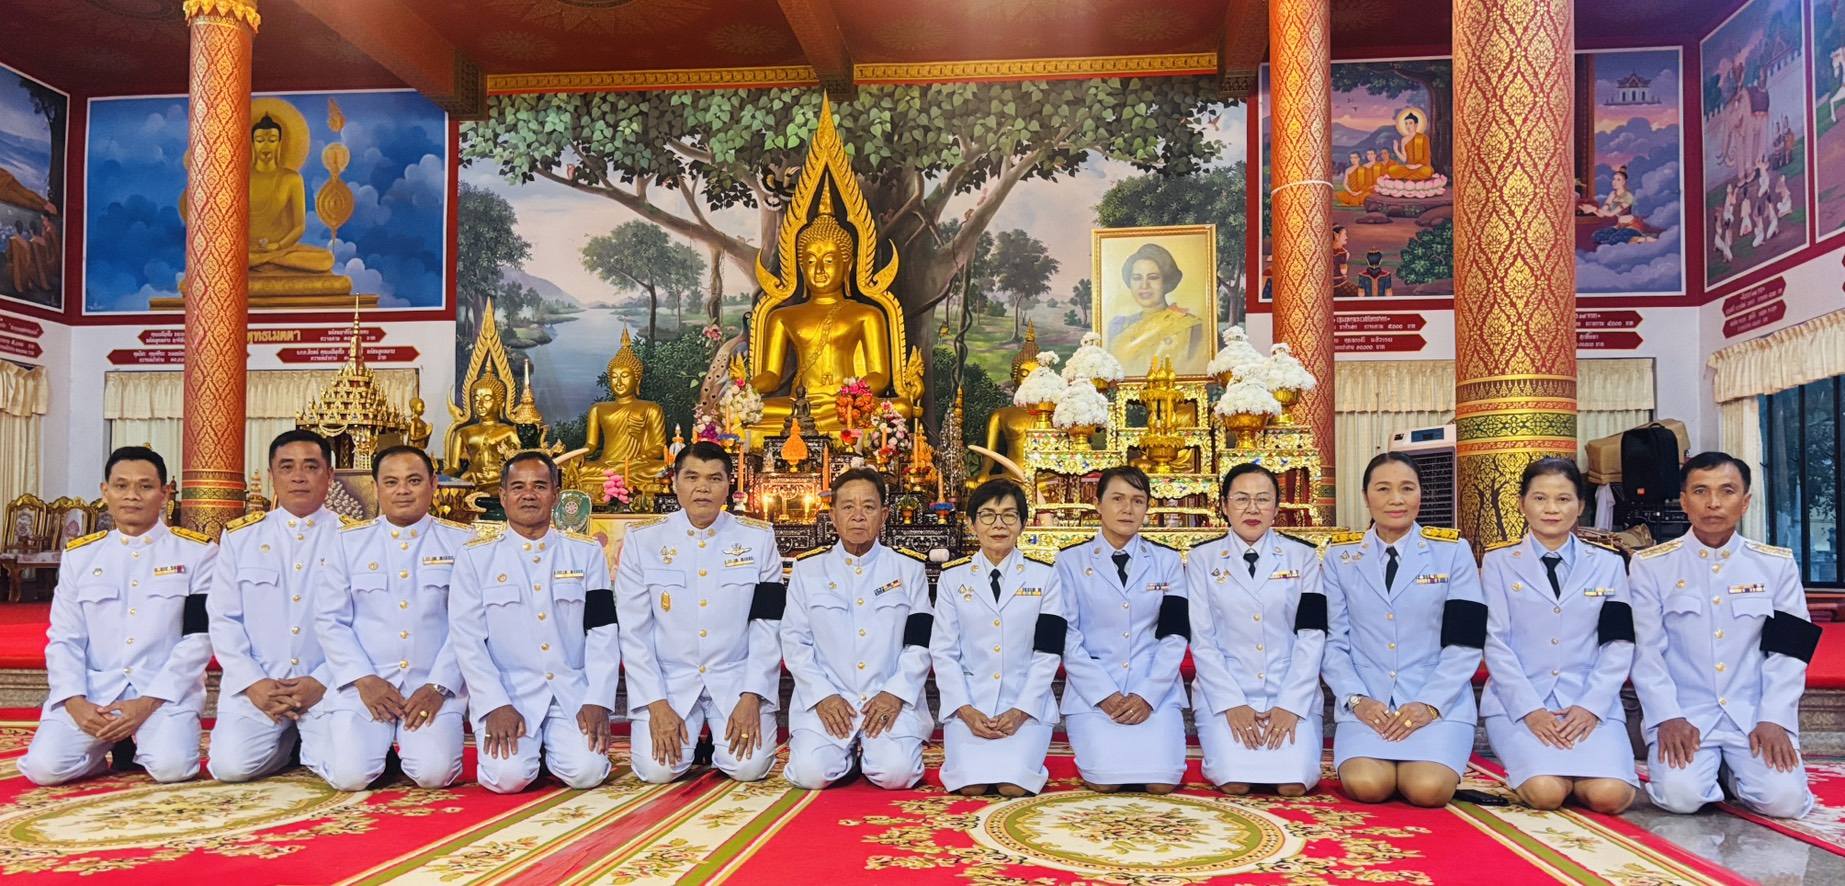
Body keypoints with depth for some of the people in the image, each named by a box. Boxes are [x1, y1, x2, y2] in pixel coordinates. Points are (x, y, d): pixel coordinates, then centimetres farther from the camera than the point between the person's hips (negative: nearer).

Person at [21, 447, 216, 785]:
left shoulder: (196, 551, 1)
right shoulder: (79, 554, 10)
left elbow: (198, 638, -4)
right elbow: (64, 639, 8)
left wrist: (147, 703, -14)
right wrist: (75, 702, -10)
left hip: (164, 691, -2)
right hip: (93, 690, 3)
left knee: (171, 766, -28)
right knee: (43, 767, -21)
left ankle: (141, 744, 7)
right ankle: (105, 746, 11)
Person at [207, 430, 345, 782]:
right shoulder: (239, 536, 9)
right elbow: (223, 619, 6)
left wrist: (321, 682, -12)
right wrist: (252, 683, -7)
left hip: (327, 685, -2)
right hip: (255, 684, 2)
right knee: (231, 764, -21)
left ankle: (309, 745, 12)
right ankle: (283, 742, 13)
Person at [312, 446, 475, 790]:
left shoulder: (460, 542, 4)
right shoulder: (349, 541, 8)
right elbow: (330, 619, 5)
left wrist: (438, 686, -10)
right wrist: (363, 679, -7)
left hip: (434, 686, -1)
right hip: (365, 684, 1)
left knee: (434, 772, -21)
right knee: (350, 775, -18)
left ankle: (415, 739, 13)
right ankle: (375, 743, 16)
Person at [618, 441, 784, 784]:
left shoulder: (758, 538, -1)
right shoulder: (642, 540, -2)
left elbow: (767, 626, -2)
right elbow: (633, 631, -2)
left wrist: (751, 696, -12)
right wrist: (656, 703, -11)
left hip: (736, 677, 0)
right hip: (669, 679, 0)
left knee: (749, 766, -19)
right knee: (658, 769, -19)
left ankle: (723, 739, 16)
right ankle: (687, 738, 16)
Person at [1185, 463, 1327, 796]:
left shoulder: (1303, 556, 4)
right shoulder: (1202, 558, 3)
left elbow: (1311, 636, -1)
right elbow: (1202, 640, -1)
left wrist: (1290, 705, -12)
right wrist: (1232, 704, -12)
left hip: (1291, 695, 1)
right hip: (1224, 692, -1)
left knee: (1293, 785, -19)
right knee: (1234, 782, -21)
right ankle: (1219, 742, 13)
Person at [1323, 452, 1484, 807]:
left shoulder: (1452, 551, 3)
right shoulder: (1340, 556, 7)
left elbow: (1465, 643, -1)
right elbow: (1333, 640, 5)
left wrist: (1429, 705, -13)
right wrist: (1356, 699, -11)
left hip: (1439, 702, 0)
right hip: (1368, 703, 1)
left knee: (1428, 789, -25)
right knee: (1366, 785, -26)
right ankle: (1378, 758, 8)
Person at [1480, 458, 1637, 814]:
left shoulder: (1607, 563, 10)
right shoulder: (1499, 561, 5)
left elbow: (1618, 644, 4)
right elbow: (1496, 643, -2)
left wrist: (1591, 707, -10)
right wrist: (1530, 710, -13)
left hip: (1589, 704, 2)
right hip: (1518, 702, -1)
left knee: (1609, 795, -24)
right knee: (1546, 792, -26)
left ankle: (1570, 772, 7)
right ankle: (1529, 765, 7)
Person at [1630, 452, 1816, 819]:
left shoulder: (1777, 564, 6)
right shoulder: (1652, 564, 1)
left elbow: (1787, 652, 2)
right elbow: (1646, 651, -2)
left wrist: (1774, 720, -10)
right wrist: (1668, 718, -13)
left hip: (1754, 713, 2)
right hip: (1684, 714, -1)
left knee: (1784, 798, -21)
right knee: (1680, 796, -24)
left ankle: (1737, 771, 12)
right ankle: (1708, 767, 11)